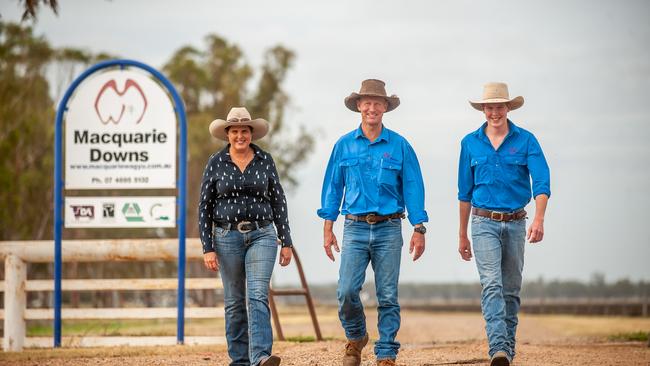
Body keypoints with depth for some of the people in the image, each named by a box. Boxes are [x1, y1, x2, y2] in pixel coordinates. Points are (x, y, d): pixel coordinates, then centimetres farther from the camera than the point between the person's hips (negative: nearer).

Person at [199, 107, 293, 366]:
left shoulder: (265, 161, 3)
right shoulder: (216, 164, 0)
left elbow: (278, 202, 6)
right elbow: (205, 208, 1)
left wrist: (286, 242, 3)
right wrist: (208, 248, -5)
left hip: (261, 236, -1)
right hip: (228, 237, 1)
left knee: (258, 295, -15)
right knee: (234, 301, 7)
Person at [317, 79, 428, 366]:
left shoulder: (400, 146, 3)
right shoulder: (344, 146, 7)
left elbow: (413, 188, 2)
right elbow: (333, 187, 10)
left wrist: (419, 230, -4)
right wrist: (328, 228, 4)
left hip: (389, 229, 0)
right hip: (355, 229, 1)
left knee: (388, 297, 0)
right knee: (346, 291, -10)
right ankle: (355, 338, 16)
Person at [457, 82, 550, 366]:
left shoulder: (526, 140, 0)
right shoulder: (470, 143, 5)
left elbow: (542, 182, -11)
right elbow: (465, 192, 12)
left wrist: (539, 219, -28)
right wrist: (462, 235, 14)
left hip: (515, 223, 1)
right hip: (484, 223, -1)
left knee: (511, 290, 8)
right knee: (492, 285, -17)